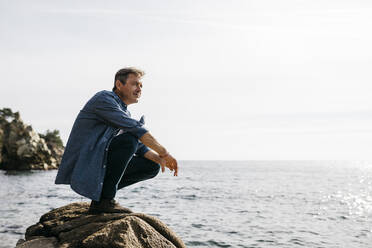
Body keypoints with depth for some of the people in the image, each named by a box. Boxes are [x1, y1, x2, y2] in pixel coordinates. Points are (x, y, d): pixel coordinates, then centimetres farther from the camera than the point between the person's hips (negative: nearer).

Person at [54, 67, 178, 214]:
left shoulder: (125, 112, 16)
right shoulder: (104, 98, -12)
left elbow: (139, 147, 16)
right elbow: (134, 128, -24)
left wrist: (159, 158, -1)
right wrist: (164, 152, -23)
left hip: (99, 162, 9)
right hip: (82, 164, -9)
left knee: (152, 166, 2)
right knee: (129, 139, -28)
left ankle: (101, 191, 5)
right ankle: (103, 201, -21)